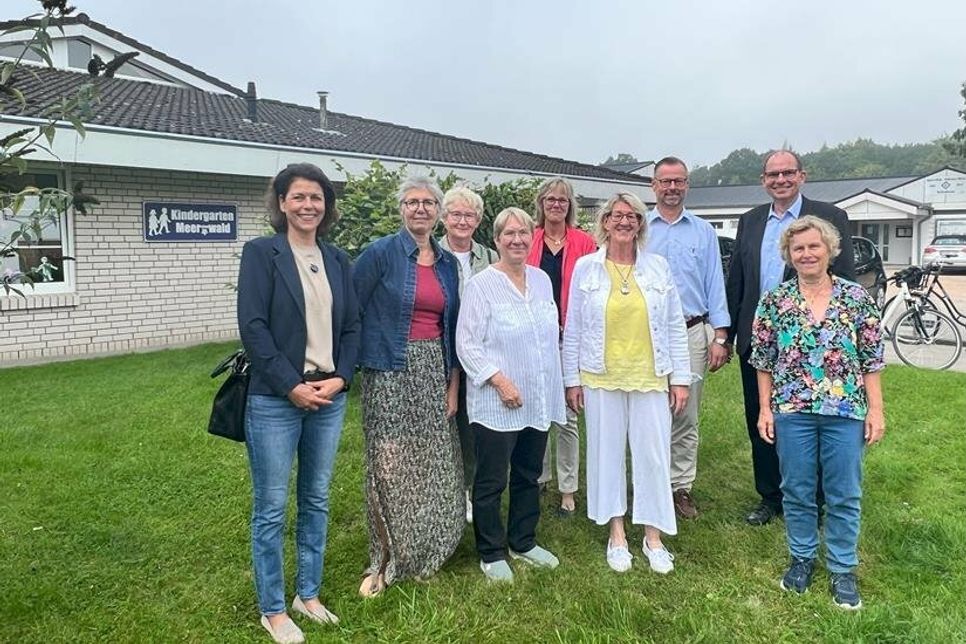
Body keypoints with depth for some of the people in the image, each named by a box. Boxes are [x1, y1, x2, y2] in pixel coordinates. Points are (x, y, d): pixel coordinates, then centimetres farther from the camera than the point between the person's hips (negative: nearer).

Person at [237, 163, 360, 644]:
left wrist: (340, 378, -5)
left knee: (317, 502, 14)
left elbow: (352, 326, 10)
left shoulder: (338, 260, 10)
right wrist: (293, 386, -14)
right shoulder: (261, 252, -4)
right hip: (276, 400, -5)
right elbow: (252, 327, -11)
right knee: (271, 508, 6)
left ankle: (308, 595, 31)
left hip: (330, 398, 5)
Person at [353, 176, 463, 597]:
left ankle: (423, 554, 30)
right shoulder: (380, 253, -5)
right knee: (389, 467, -1)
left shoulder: (447, 263, 10)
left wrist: (453, 384, 7)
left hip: (434, 373, 5)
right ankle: (385, 561, 18)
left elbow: (453, 327, 13)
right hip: (389, 373, -5)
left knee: (433, 466, 10)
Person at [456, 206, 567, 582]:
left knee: (529, 476, 17)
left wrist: (559, 386, 13)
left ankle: (523, 543, 34)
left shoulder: (542, 280, 8)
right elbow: (467, 344, -13)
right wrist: (500, 380, -20)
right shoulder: (481, 285, -10)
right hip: (497, 403, -6)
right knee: (492, 481, 5)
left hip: (539, 401, 6)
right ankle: (491, 554, 22)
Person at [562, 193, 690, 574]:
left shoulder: (658, 267, 3)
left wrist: (681, 377, 2)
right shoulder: (585, 267, 0)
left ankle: (654, 536, 22)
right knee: (607, 453, 8)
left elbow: (675, 326, 5)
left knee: (653, 455, 5)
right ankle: (617, 535, 24)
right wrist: (572, 379, 1)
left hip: (650, 379, 1)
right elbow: (573, 328, 2)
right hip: (601, 379, 0)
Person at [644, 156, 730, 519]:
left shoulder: (703, 232, 10)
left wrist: (720, 337, 1)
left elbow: (715, 285, 8)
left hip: (692, 333, 2)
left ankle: (681, 487, 17)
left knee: (686, 417, 6)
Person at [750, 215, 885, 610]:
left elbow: (872, 359, 2)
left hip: (846, 412, 0)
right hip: (792, 411, 0)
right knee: (797, 491, 12)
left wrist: (875, 409, -1)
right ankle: (802, 558, 31)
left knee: (845, 495, 9)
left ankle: (842, 569, 25)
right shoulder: (774, 301, -1)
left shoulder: (857, 298, -1)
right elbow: (763, 361, 3)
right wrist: (764, 409, 1)